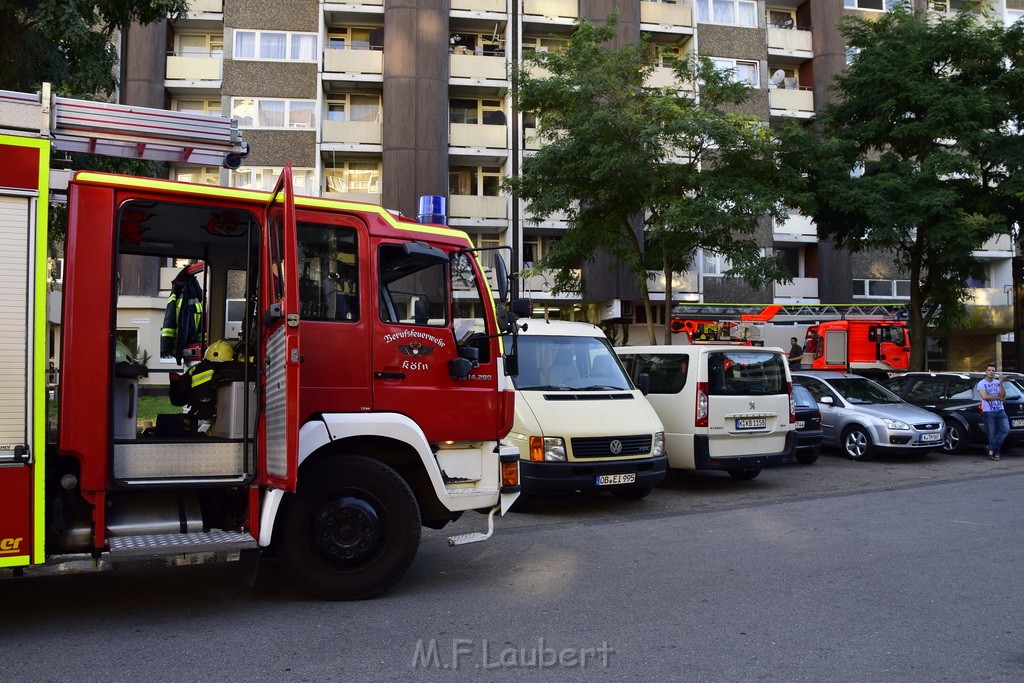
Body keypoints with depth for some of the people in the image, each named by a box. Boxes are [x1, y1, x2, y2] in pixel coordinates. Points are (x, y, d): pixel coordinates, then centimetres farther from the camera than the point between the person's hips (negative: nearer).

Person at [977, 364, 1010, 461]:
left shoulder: (997, 382, 13)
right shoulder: (981, 383, 1)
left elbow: (1003, 396, 0)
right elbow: (985, 396, -13)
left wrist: (1001, 384, -11)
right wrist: (998, 398, -4)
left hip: (1000, 410, 4)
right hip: (988, 412, -3)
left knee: (1006, 429, -15)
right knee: (992, 434, -3)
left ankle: (992, 448, -5)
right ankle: (995, 453, 8)